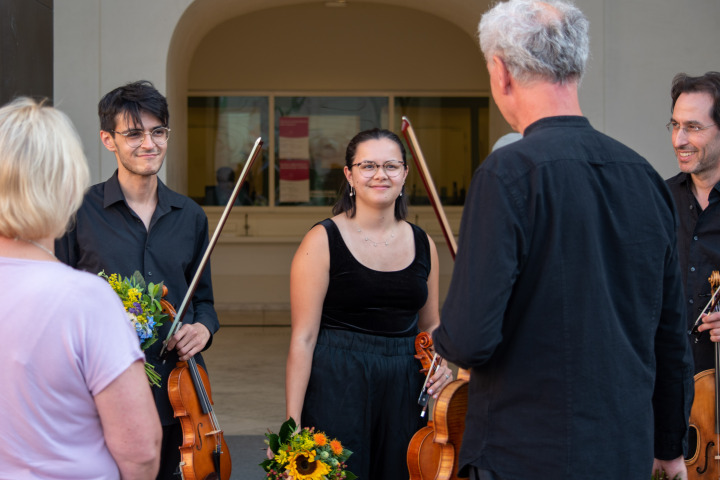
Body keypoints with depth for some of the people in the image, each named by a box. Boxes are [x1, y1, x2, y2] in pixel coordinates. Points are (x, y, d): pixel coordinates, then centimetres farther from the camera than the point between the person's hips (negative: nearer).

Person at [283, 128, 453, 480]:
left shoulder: (422, 244, 8)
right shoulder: (323, 241, -6)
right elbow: (304, 338, -10)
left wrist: (440, 364, -2)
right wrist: (292, 422, -14)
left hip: (403, 389, 5)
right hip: (337, 388, -4)